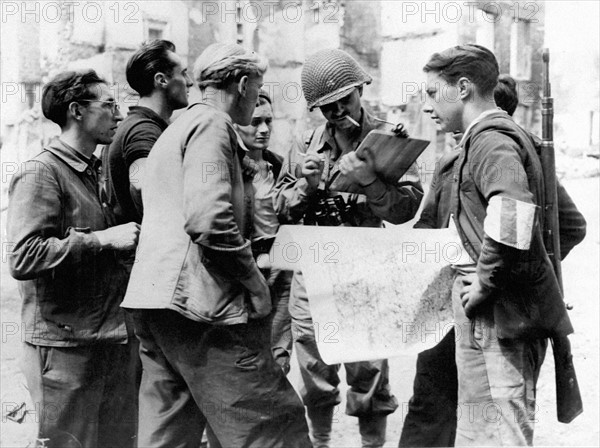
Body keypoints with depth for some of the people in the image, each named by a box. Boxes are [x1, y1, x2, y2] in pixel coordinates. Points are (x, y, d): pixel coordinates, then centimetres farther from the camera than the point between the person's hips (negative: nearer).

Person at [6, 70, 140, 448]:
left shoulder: (100, 172, 16)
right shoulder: (42, 173, -10)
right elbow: (24, 258, -22)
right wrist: (104, 239, -21)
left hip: (117, 339, 8)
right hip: (66, 344, -8)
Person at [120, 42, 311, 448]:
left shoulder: (175, 130, 24)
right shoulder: (213, 124, -7)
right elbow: (209, 219, -22)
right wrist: (254, 280, -11)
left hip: (153, 300, 10)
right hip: (199, 299, -10)